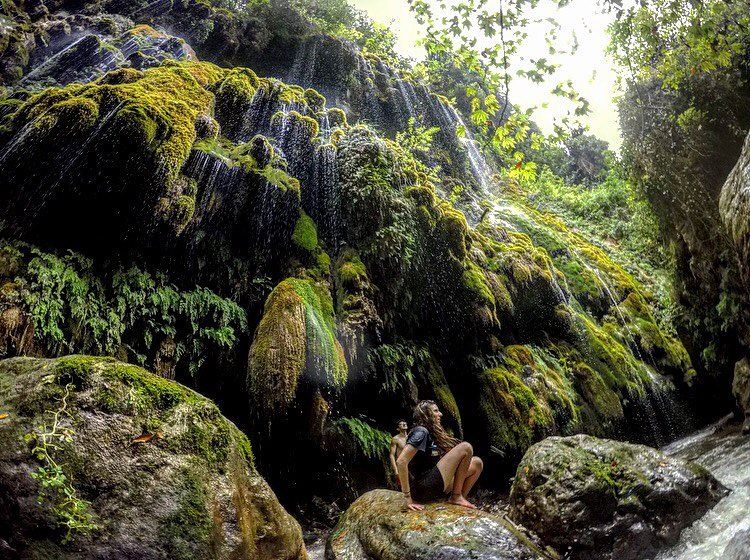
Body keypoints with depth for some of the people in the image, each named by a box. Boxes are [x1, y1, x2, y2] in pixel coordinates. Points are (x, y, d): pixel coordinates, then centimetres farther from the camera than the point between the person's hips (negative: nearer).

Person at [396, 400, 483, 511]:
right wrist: (408, 498, -23)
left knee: (476, 463, 11)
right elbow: (401, 461, -23)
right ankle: (456, 497, -5)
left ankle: (458, 499, 0)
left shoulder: (432, 434, 18)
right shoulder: (421, 432, -12)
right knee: (465, 448, -11)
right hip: (423, 488, -9)